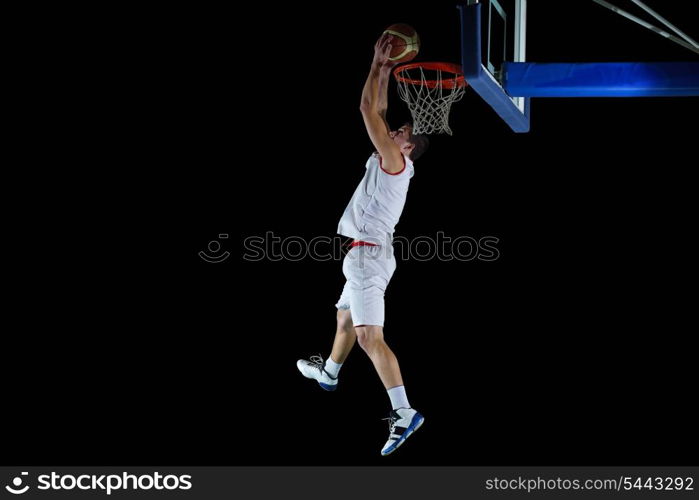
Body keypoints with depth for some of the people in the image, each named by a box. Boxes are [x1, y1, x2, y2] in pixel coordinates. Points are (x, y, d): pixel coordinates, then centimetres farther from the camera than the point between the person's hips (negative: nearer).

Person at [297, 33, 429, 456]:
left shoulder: (396, 161, -11)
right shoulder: (393, 162, 14)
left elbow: (368, 110, -15)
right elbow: (378, 111, 23)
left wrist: (378, 64, -7)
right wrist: (386, 72, 21)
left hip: (369, 254, -10)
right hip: (368, 254, 10)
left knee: (369, 336, -17)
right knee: (345, 318, 30)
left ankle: (405, 412, -24)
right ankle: (329, 373, 53)